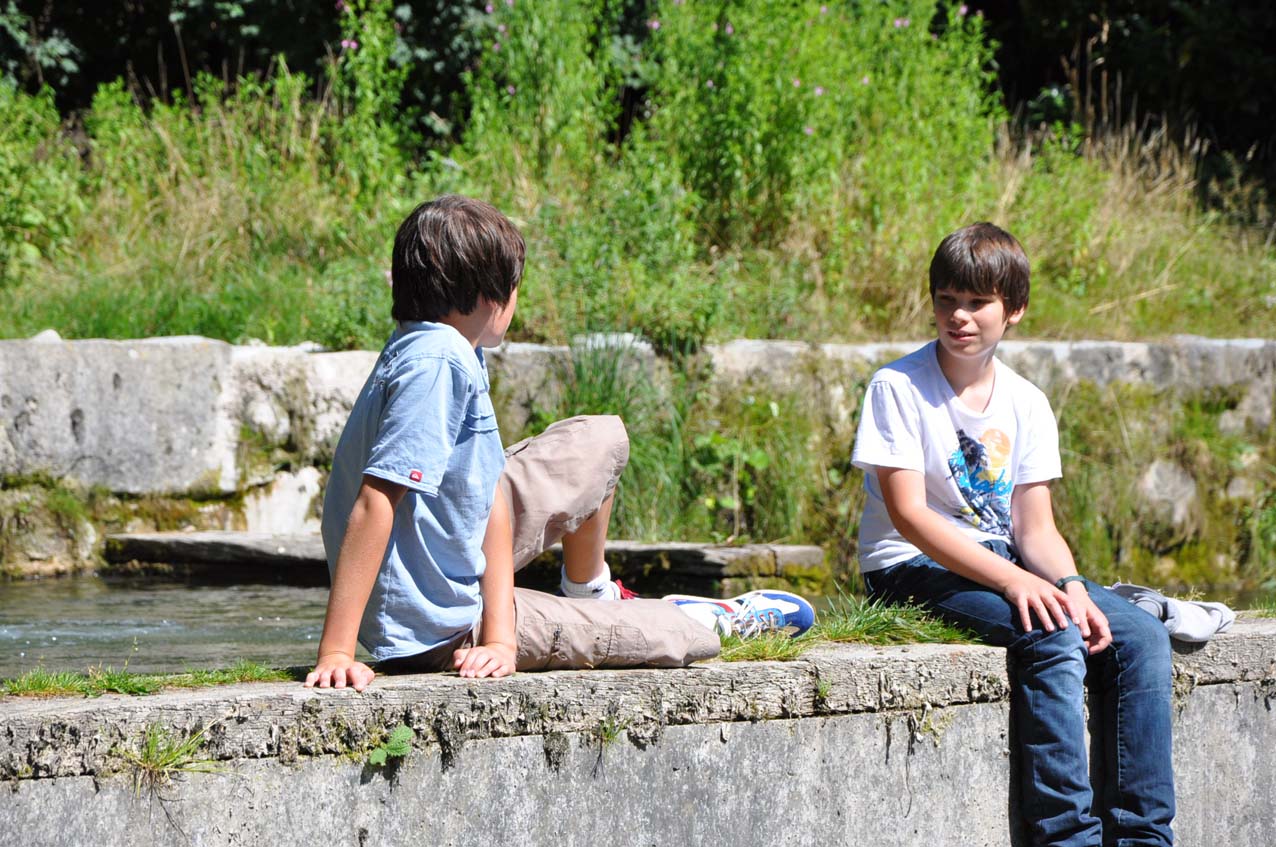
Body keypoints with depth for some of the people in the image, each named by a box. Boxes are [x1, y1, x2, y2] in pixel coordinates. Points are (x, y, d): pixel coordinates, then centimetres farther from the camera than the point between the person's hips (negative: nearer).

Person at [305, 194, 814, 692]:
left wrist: (501, 637, -16)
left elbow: (493, 495, -6)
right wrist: (335, 653, -38)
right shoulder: (437, 362, -30)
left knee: (603, 441, 20)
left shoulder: (458, 354, -1)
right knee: (682, 637, 5)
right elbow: (376, 502, -35)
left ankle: (590, 592, 41)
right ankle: (712, 622, 41)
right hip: (441, 630, -9)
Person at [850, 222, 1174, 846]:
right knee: (1051, 636, -31)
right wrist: (1010, 580, -26)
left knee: (1141, 637, -14)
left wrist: (1071, 585, -18)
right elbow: (907, 514, -17)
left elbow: (1034, 526, 5)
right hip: (912, 572, -6)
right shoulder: (898, 387, -9)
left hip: (1004, 566, 6)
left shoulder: (1026, 404, 7)